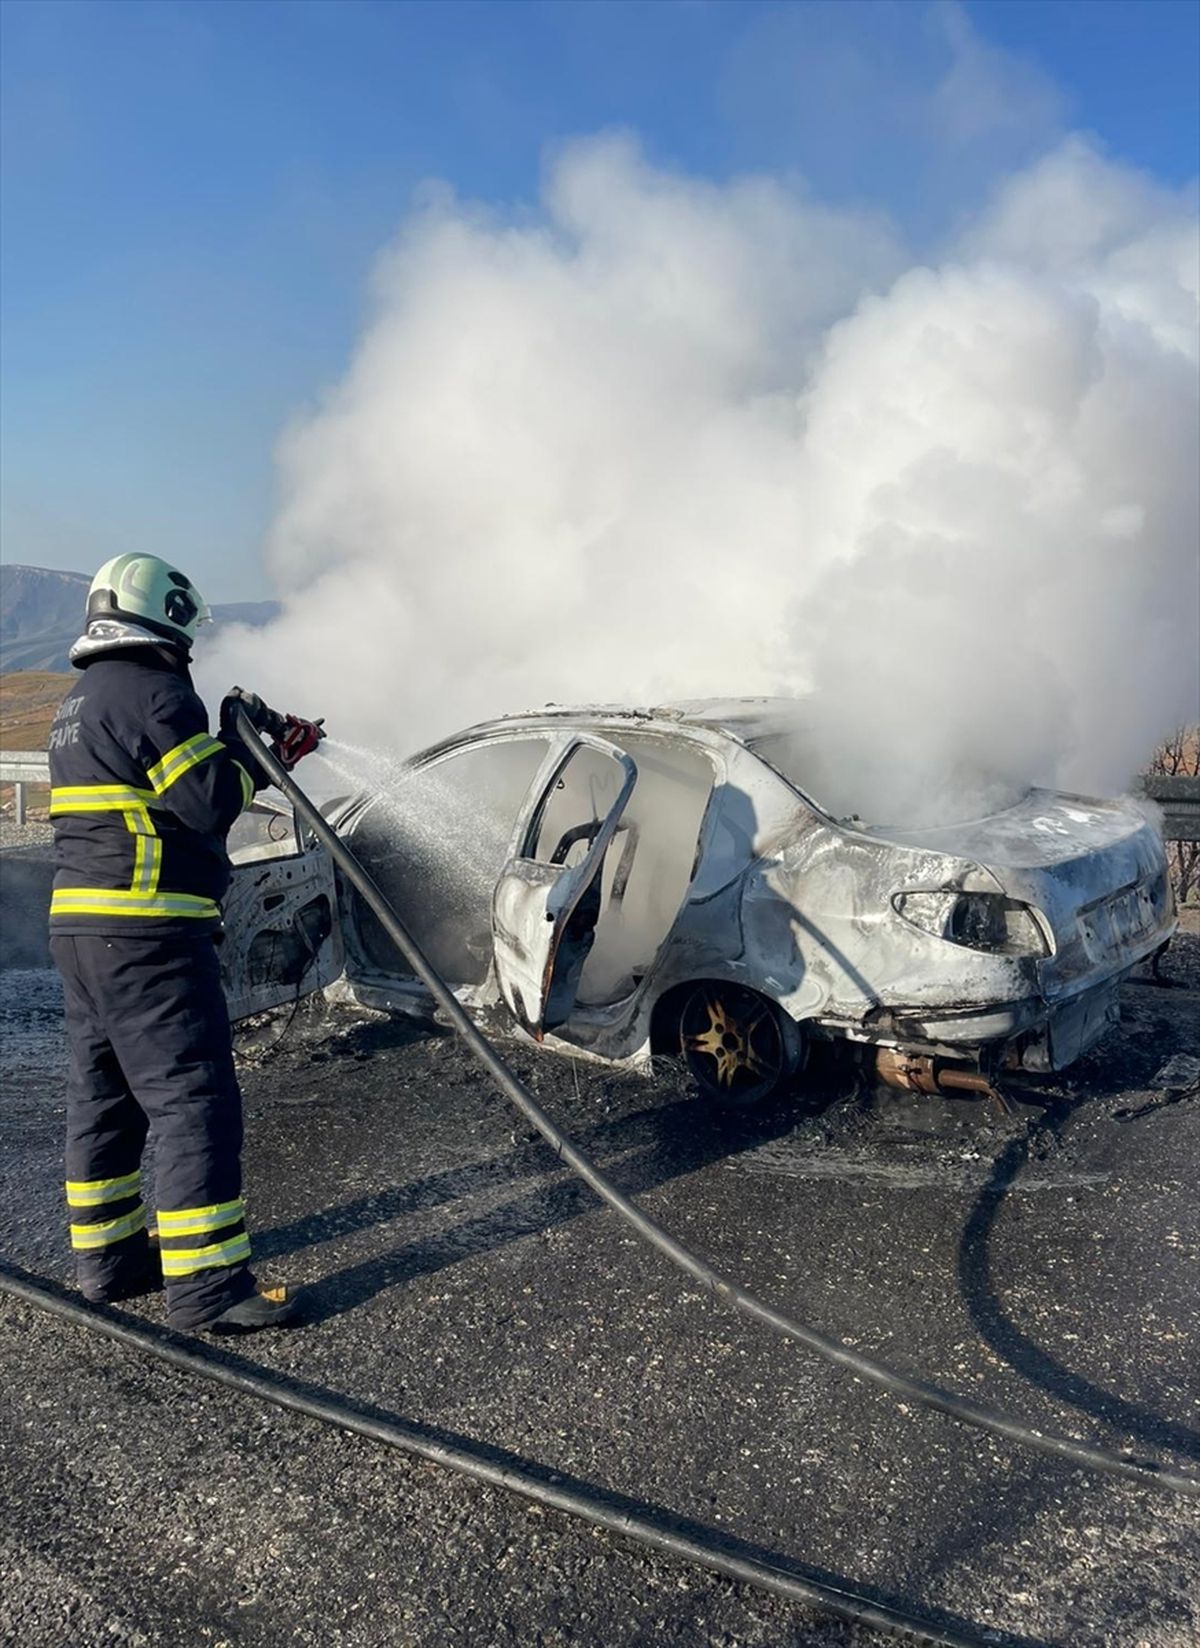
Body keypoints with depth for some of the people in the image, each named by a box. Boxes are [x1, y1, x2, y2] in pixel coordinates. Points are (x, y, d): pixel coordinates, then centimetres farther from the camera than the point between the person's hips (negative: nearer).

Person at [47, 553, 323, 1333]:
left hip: (80, 922, 10)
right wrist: (242, 741, 2)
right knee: (193, 1097, -7)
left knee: (103, 1092, 16)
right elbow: (211, 801, -16)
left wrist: (270, 753, 19)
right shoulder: (153, 690, -12)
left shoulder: (82, 699, 20)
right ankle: (207, 1283, -4)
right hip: (146, 931, -10)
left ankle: (108, 1256, 27)